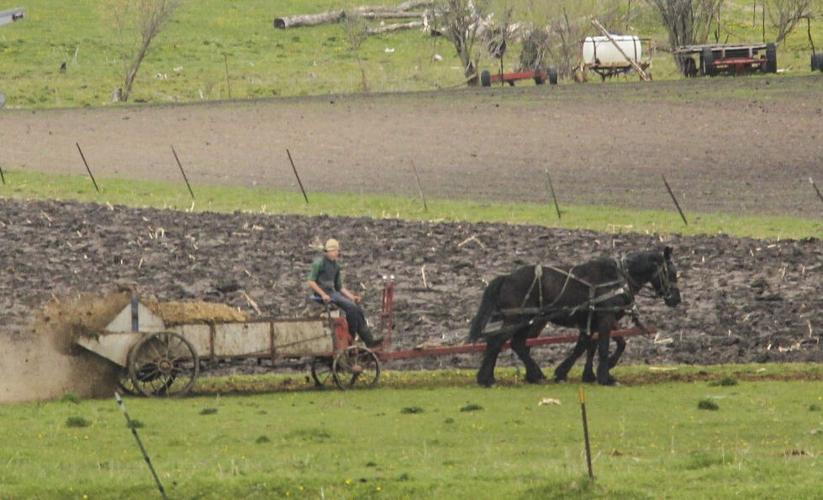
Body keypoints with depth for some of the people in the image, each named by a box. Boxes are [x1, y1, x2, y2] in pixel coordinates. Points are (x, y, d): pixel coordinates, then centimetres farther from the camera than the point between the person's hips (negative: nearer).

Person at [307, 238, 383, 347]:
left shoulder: (336, 265, 17)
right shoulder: (319, 262, -7)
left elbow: (340, 287, 22)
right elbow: (311, 282, -13)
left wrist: (352, 297, 7)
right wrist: (323, 294, -24)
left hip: (333, 292, 8)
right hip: (323, 292, -8)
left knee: (358, 309, -7)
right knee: (351, 307, -24)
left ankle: (369, 340, -8)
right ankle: (350, 338, -15)